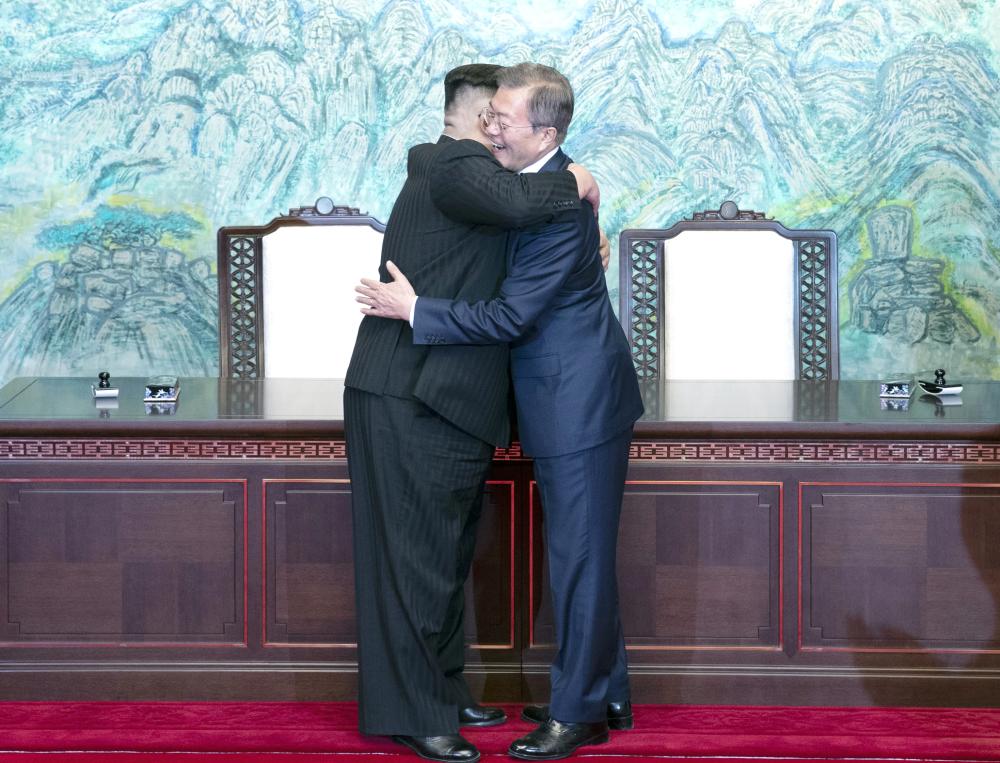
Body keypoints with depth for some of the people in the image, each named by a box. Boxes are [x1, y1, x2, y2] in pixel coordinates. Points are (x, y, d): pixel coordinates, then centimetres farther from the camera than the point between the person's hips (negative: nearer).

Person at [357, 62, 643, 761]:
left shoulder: (558, 210, -23)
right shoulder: (529, 182, 8)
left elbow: (510, 317, -23)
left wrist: (414, 310, -19)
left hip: (581, 402, -10)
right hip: (570, 397, 10)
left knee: (580, 555, -2)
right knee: (582, 552, 17)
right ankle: (606, 694, 28)